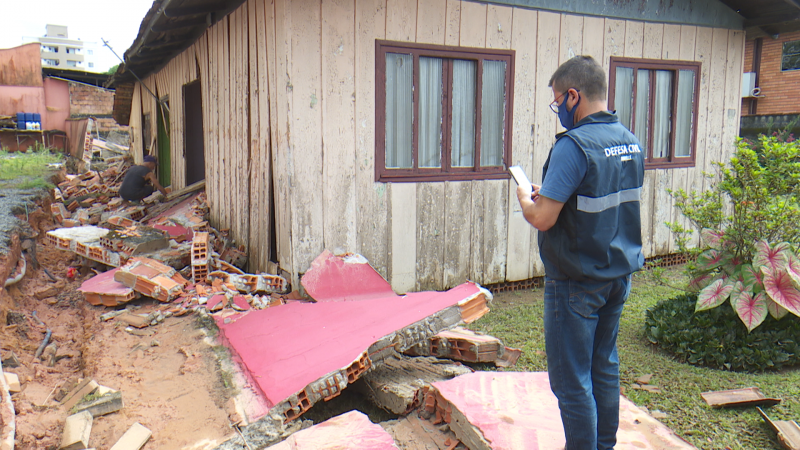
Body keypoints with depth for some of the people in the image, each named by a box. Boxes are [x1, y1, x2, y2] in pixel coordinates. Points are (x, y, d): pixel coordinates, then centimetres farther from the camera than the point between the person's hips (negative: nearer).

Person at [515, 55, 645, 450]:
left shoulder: (574, 145, -21)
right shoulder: (631, 142, 5)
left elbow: (543, 219, -25)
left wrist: (525, 197, -4)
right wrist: (552, 194, 14)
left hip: (577, 282, -8)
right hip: (619, 275, 9)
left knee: (571, 380, 4)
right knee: (605, 368, 20)